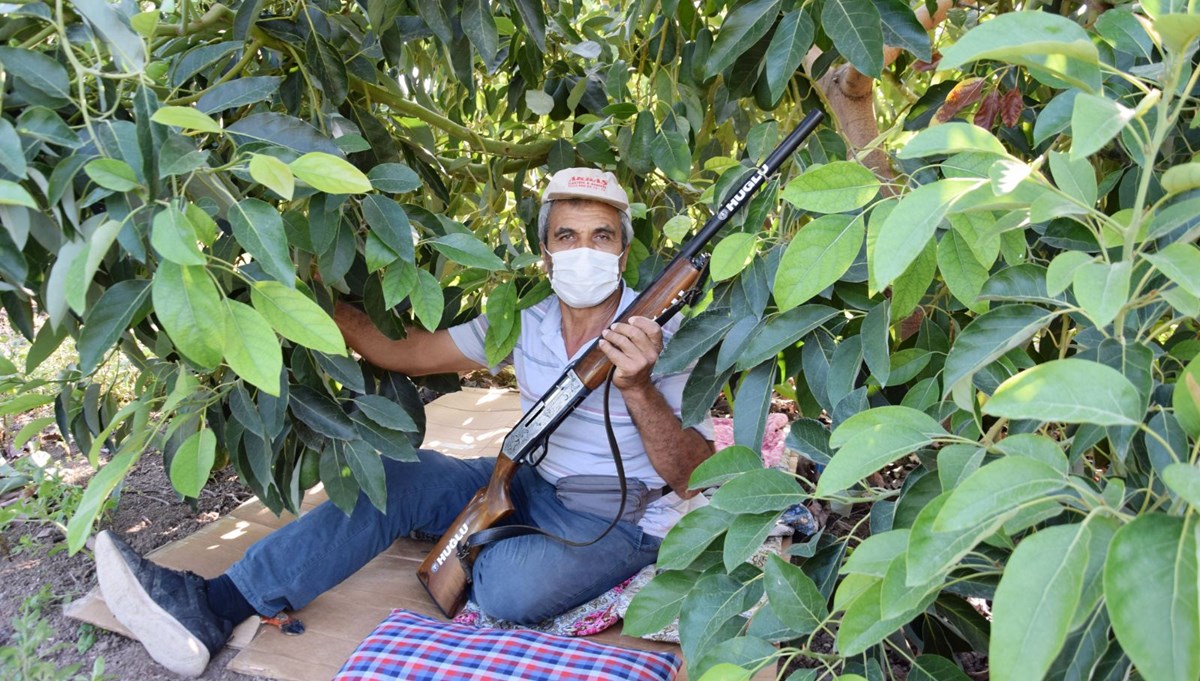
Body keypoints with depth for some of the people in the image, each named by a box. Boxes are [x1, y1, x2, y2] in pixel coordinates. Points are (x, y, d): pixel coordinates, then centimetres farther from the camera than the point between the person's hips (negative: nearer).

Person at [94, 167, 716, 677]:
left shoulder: (665, 335, -15)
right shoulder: (523, 325, 0)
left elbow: (693, 481, -21)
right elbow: (398, 352, 0)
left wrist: (637, 386, -37)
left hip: (624, 523, -5)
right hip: (532, 487, 5)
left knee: (510, 588, -36)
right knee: (397, 475, -13)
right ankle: (212, 607, -15)